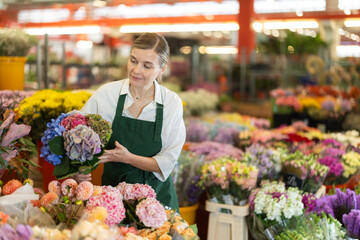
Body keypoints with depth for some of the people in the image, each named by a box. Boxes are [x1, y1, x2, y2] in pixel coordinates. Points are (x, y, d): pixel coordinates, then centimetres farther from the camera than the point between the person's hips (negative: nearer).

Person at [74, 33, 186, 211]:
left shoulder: (172, 103, -5)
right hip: (113, 190, 0)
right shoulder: (106, 94, -6)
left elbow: (166, 163, -6)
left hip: (157, 195, 0)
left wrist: (128, 158, -20)